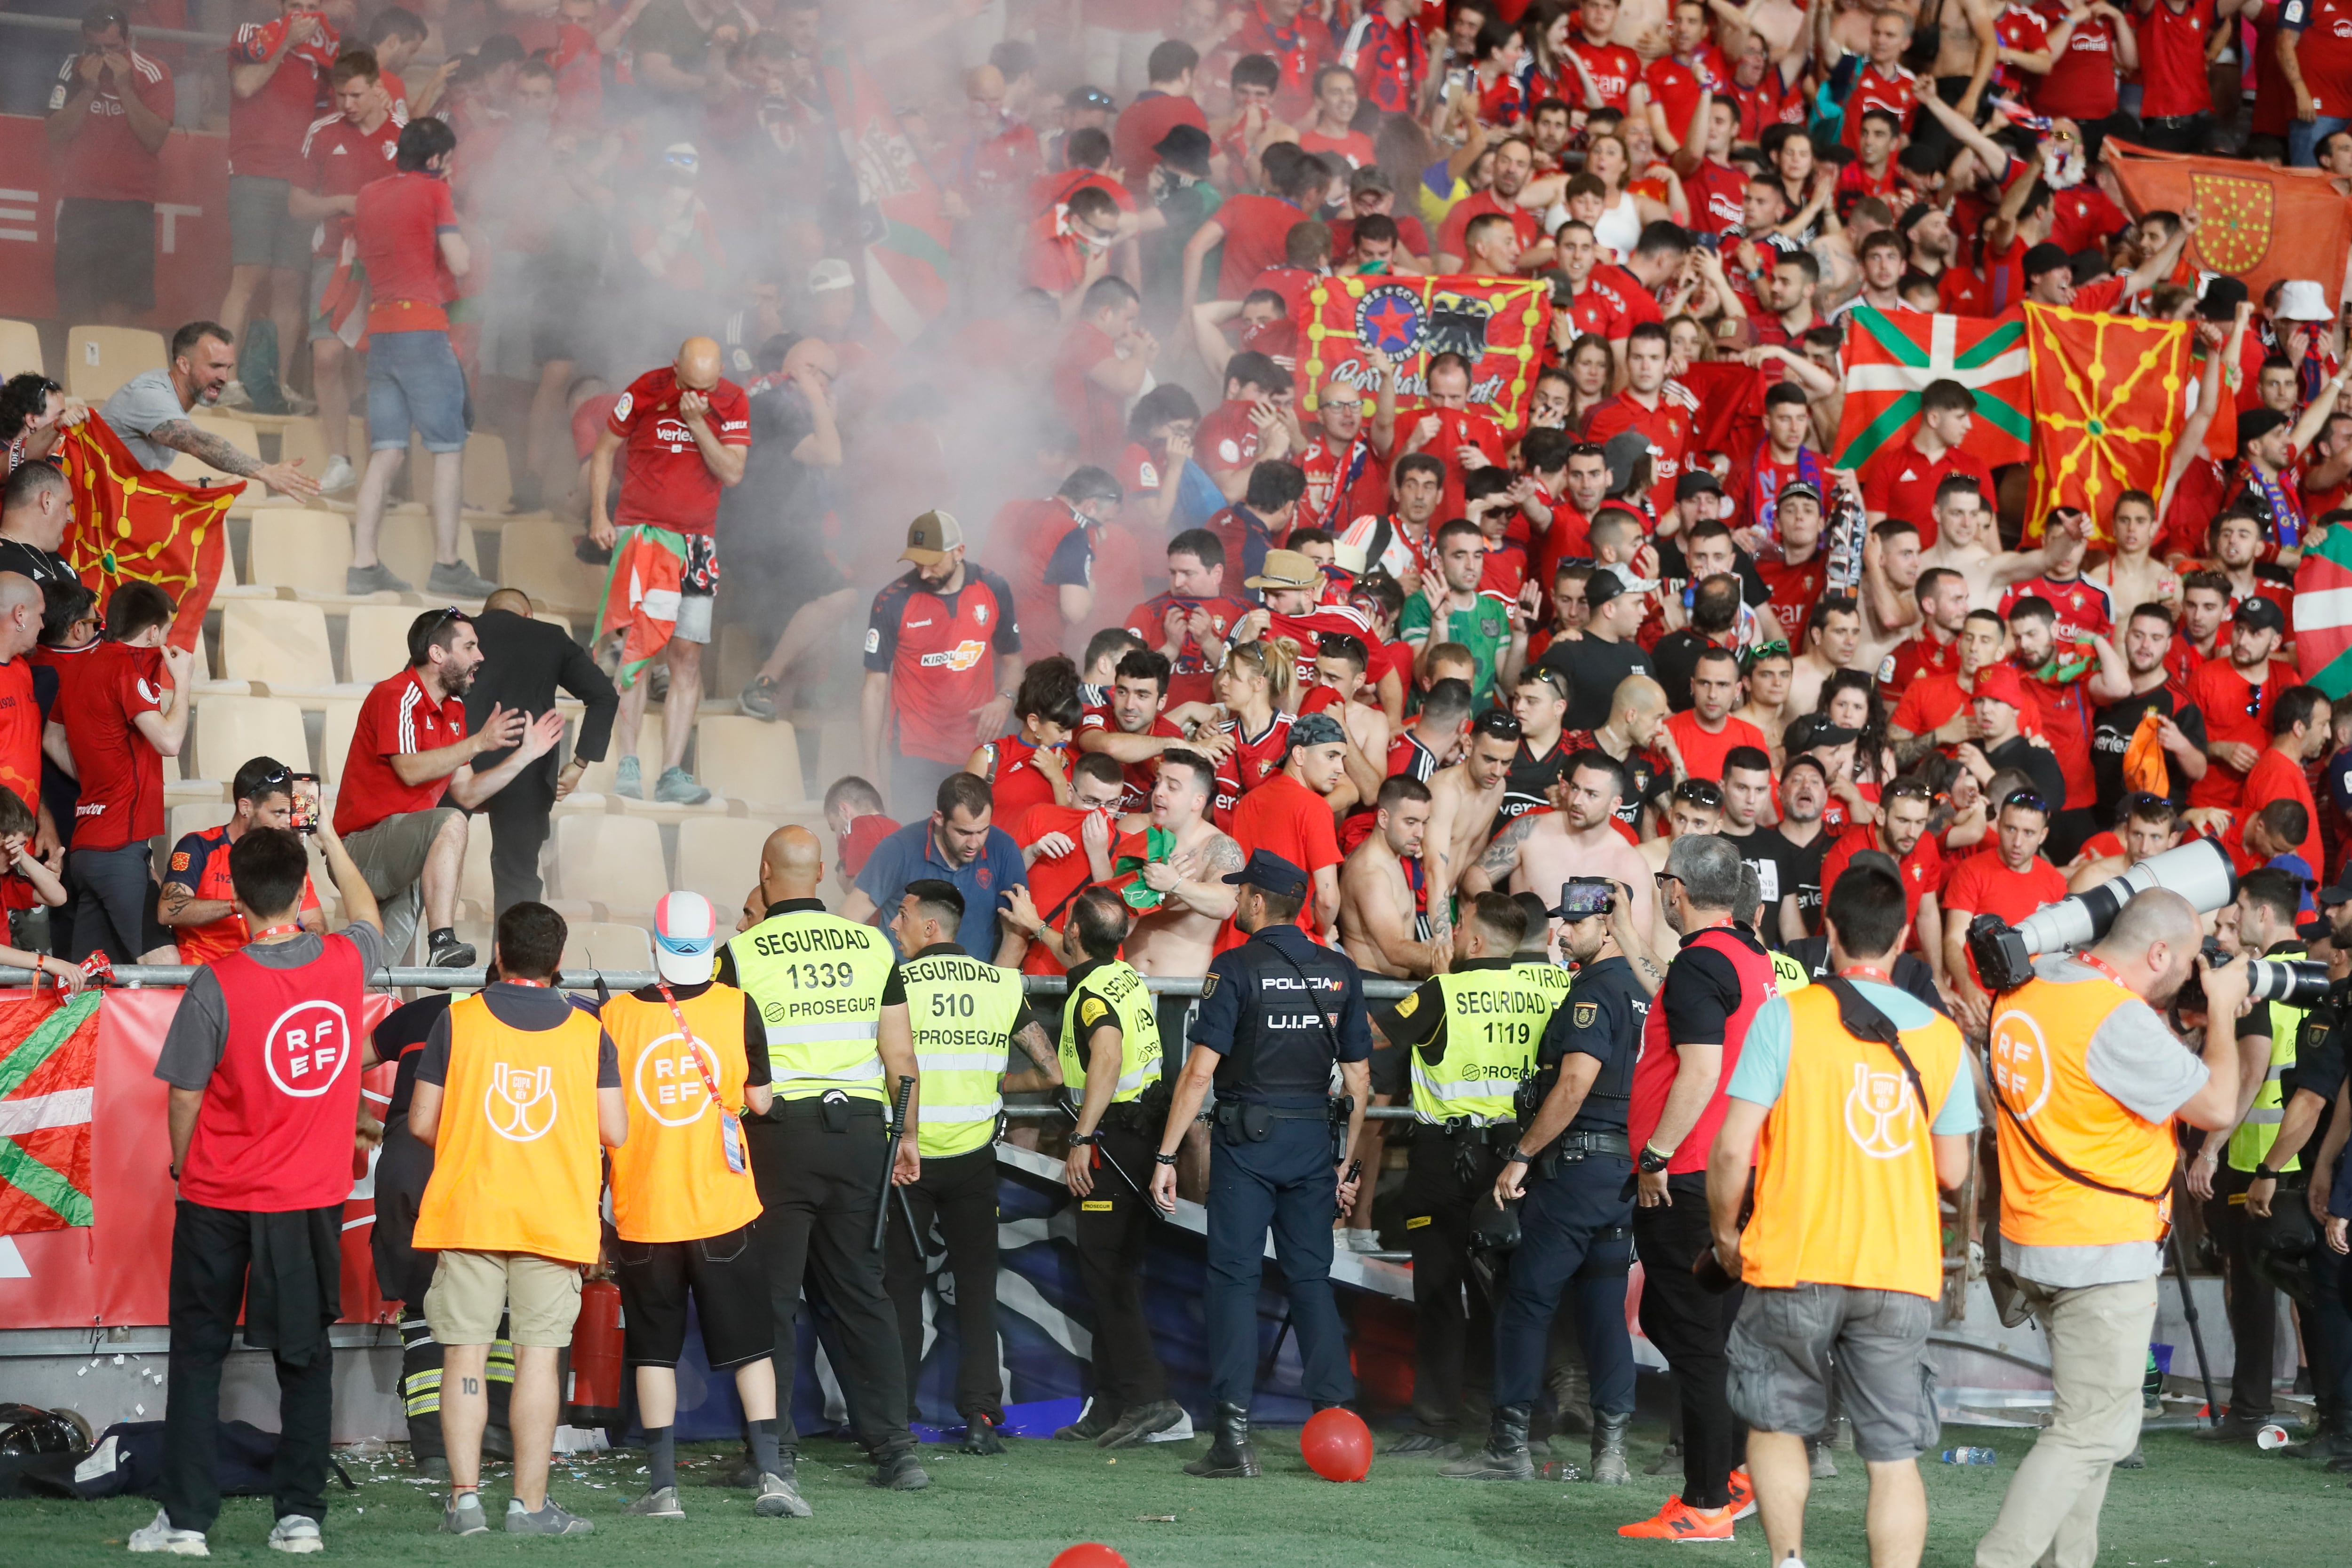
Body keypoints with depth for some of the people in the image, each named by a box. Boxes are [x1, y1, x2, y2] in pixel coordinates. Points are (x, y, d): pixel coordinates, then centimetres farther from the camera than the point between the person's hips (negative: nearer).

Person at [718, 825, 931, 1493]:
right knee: (863, 1293, 9)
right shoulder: (872, 945, 5)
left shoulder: (742, 953, -4)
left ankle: (774, 1449, 1)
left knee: (771, 1295, 3)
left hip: (778, 1132, -3)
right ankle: (895, 1447, 6)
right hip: (860, 1130, 3)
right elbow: (902, 1055, 5)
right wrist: (909, 1135, 14)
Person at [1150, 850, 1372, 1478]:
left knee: (1234, 1278, 0)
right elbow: (1358, 1079, 9)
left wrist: (1166, 1155, -9)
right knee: (1311, 1278, 11)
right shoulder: (1340, 973, 6)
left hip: (1247, 1142, -4)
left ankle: (1234, 1438, -5)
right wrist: (1346, 1160, 17)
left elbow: (1200, 1071, -13)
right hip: (1315, 1142, 4)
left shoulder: (1235, 969, -9)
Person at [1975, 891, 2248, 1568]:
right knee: (2093, 1431, -4)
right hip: (2103, 1256, -9)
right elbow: (2217, 1107, -16)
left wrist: (2174, 1012, 7)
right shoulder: (2119, 1019, -22)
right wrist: (2220, 1010, -3)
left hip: (2031, 1244, 9)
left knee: (2091, 1417, 20)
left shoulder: (2028, 987, 4)